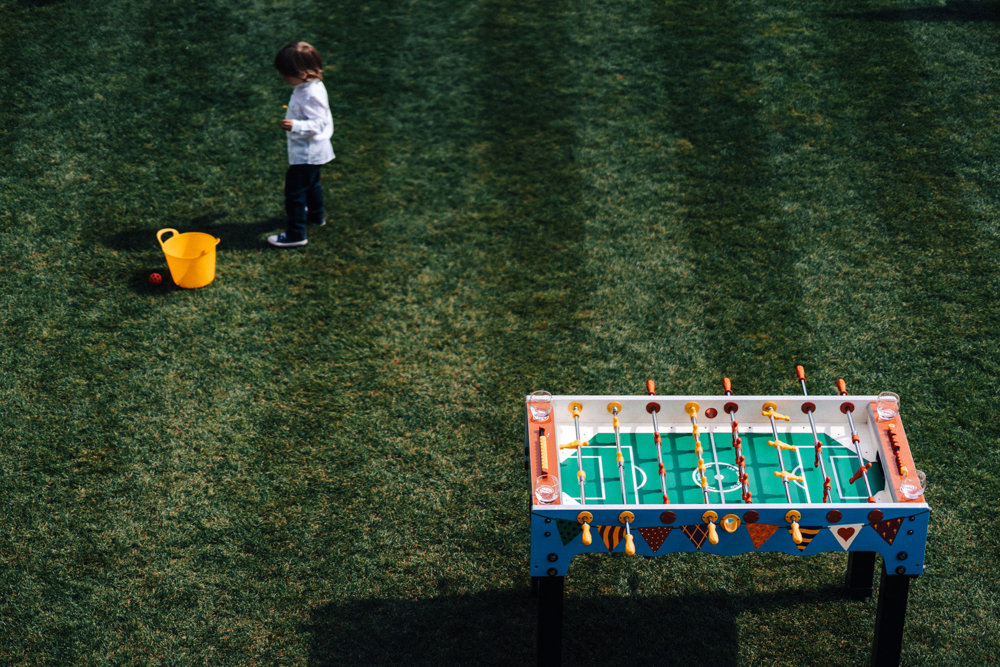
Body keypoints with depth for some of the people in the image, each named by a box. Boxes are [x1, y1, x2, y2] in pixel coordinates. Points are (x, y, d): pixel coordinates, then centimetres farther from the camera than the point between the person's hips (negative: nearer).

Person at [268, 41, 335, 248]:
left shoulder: (311, 95, -29)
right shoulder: (311, 86, 1)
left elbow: (318, 124, -31)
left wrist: (295, 126, -42)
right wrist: (294, 114, 27)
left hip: (307, 153, -11)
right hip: (313, 152, 11)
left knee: (294, 190, -4)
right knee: (311, 183, 30)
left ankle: (296, 234, 2)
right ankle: (316, 215, 52)